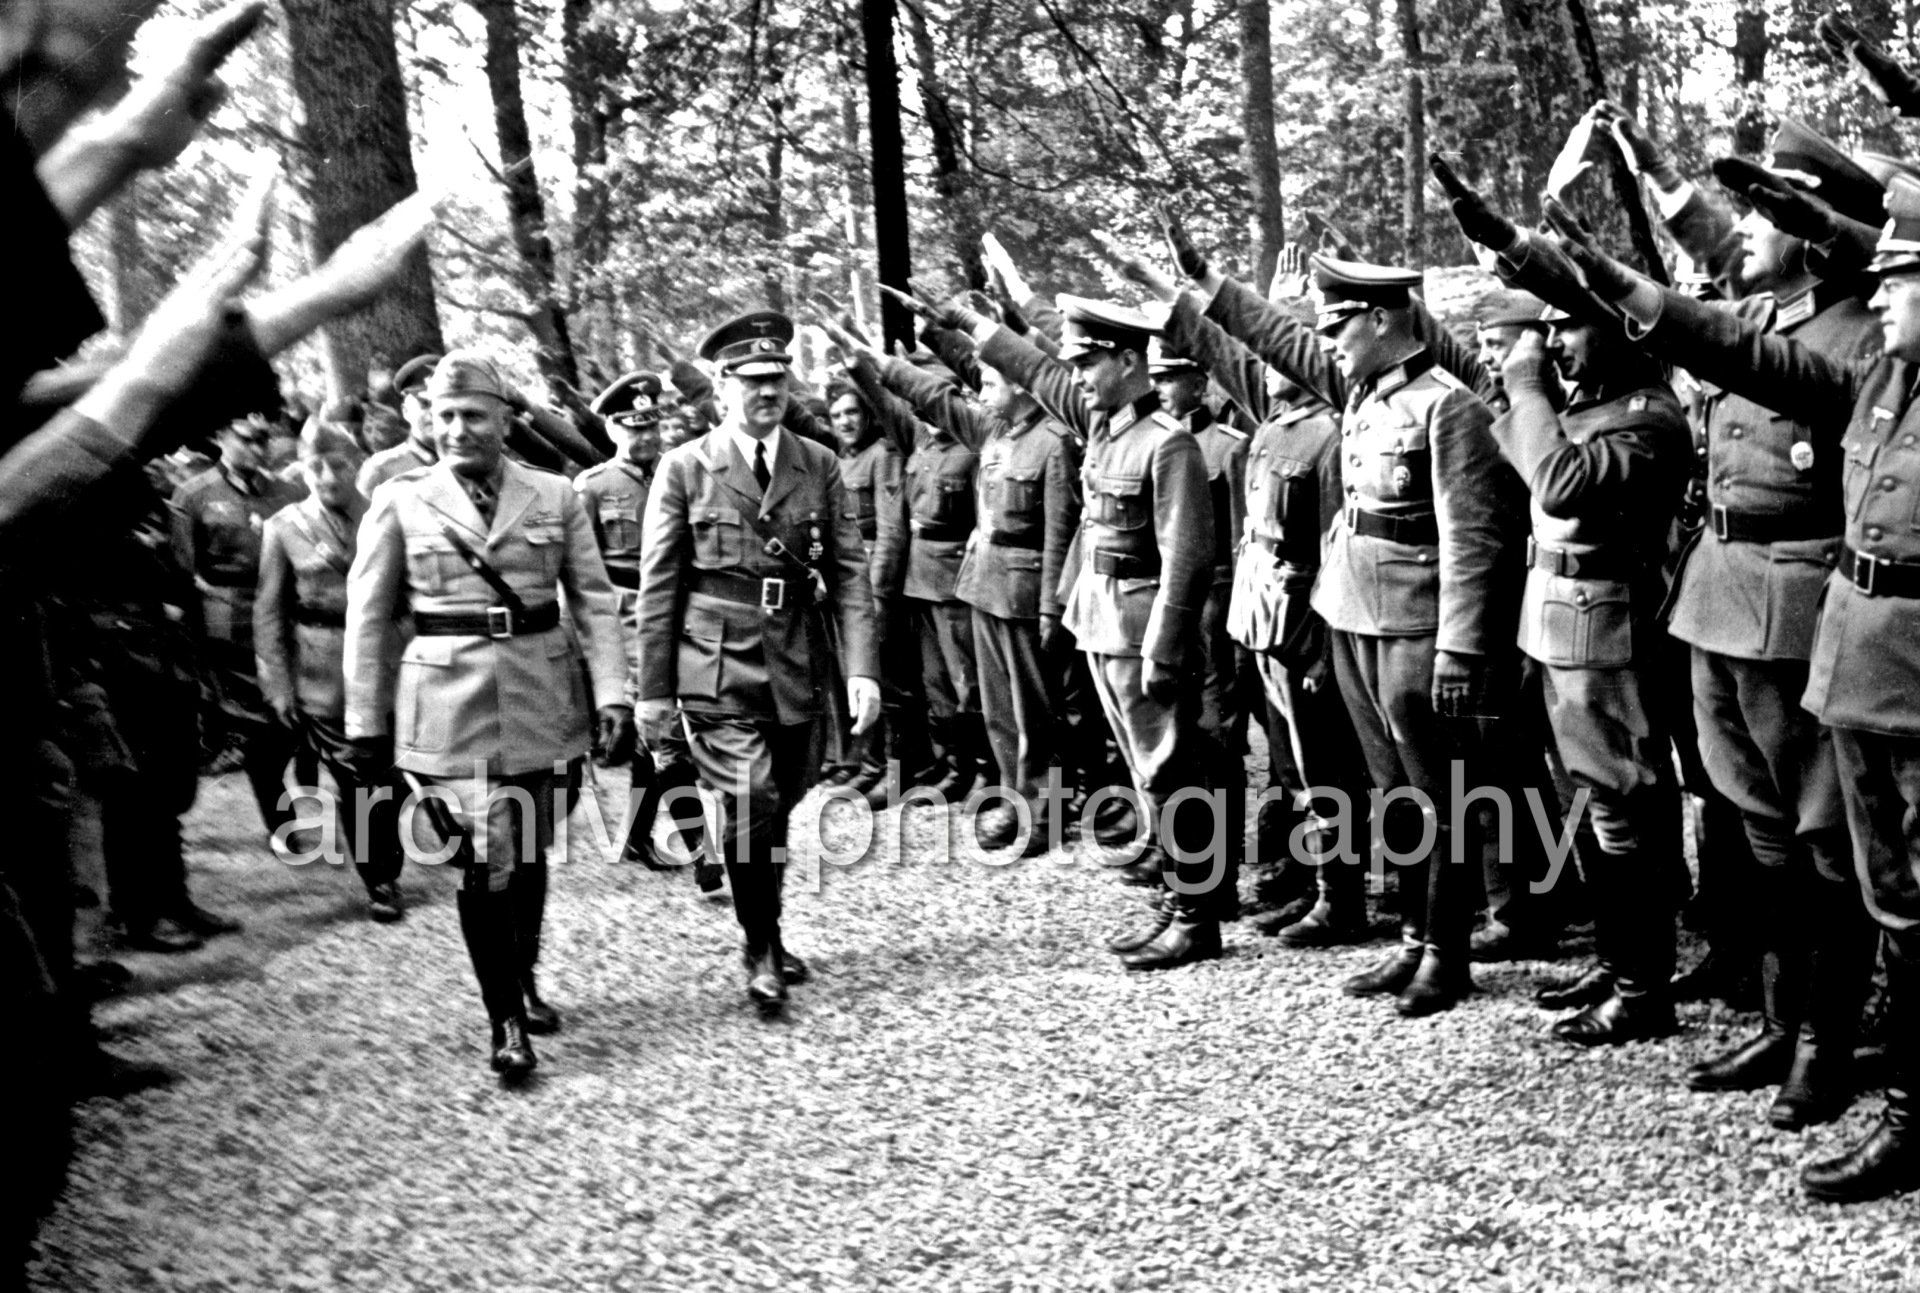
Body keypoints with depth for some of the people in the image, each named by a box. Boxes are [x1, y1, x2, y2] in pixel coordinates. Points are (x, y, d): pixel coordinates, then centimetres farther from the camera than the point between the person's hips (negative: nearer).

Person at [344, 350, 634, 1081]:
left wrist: (613, 695, -5)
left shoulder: (556, 497, 4)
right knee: (484, 861, -6)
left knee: (531, 852, 14)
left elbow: (594, 602, 3)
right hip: (450, 700, -2)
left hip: (542, 698, 2)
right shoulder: (400, 502, 1)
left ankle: (524, 983, 35)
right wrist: (365, 723, 1)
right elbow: (368, 619, 3)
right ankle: (505, 1022, 4)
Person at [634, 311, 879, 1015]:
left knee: (776, 806, 13)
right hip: (718, 666, -3)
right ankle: (761, 952, 5)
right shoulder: (685, 468, -1)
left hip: (796, 666, 3)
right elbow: (659, 585, 1)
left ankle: (770, 940, 33)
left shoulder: (819, 465, 6)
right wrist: (654, 687, -1)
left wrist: (863, 669, -6)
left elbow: (850, 572, 3)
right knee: (751, 802, -13)